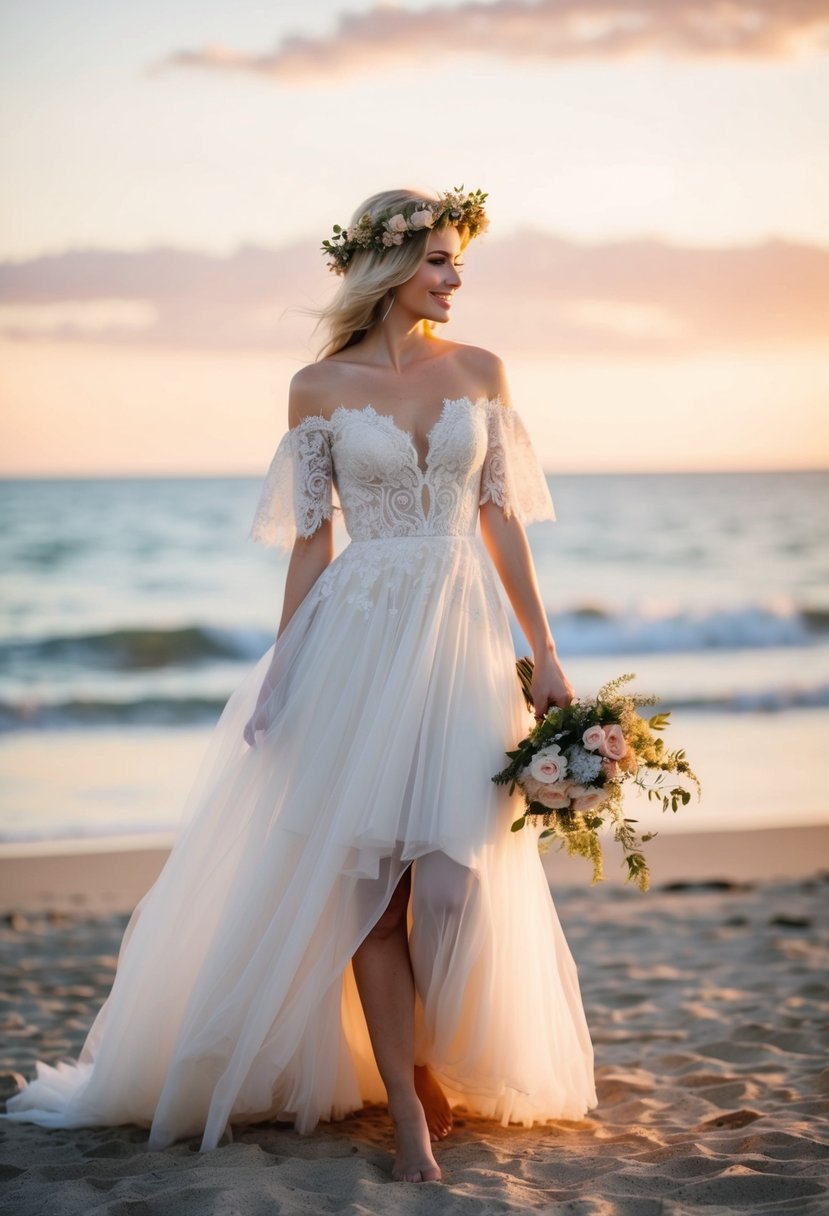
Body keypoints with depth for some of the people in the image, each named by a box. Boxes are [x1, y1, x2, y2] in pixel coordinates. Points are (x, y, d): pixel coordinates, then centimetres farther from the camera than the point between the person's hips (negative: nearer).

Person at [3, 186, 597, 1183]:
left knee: (451, 882, -7)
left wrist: (544, 652, 6)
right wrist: (283, 669, 2)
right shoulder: (321, 387, 3)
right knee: (371, 882, -1)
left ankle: (432, 1069, 20)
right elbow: (310, 539, 5)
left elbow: (501, 520, 10)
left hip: (463, 640, 1)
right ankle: (407, 1114, 8)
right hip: (359, 640, -1)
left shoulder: (481, 373, 8)